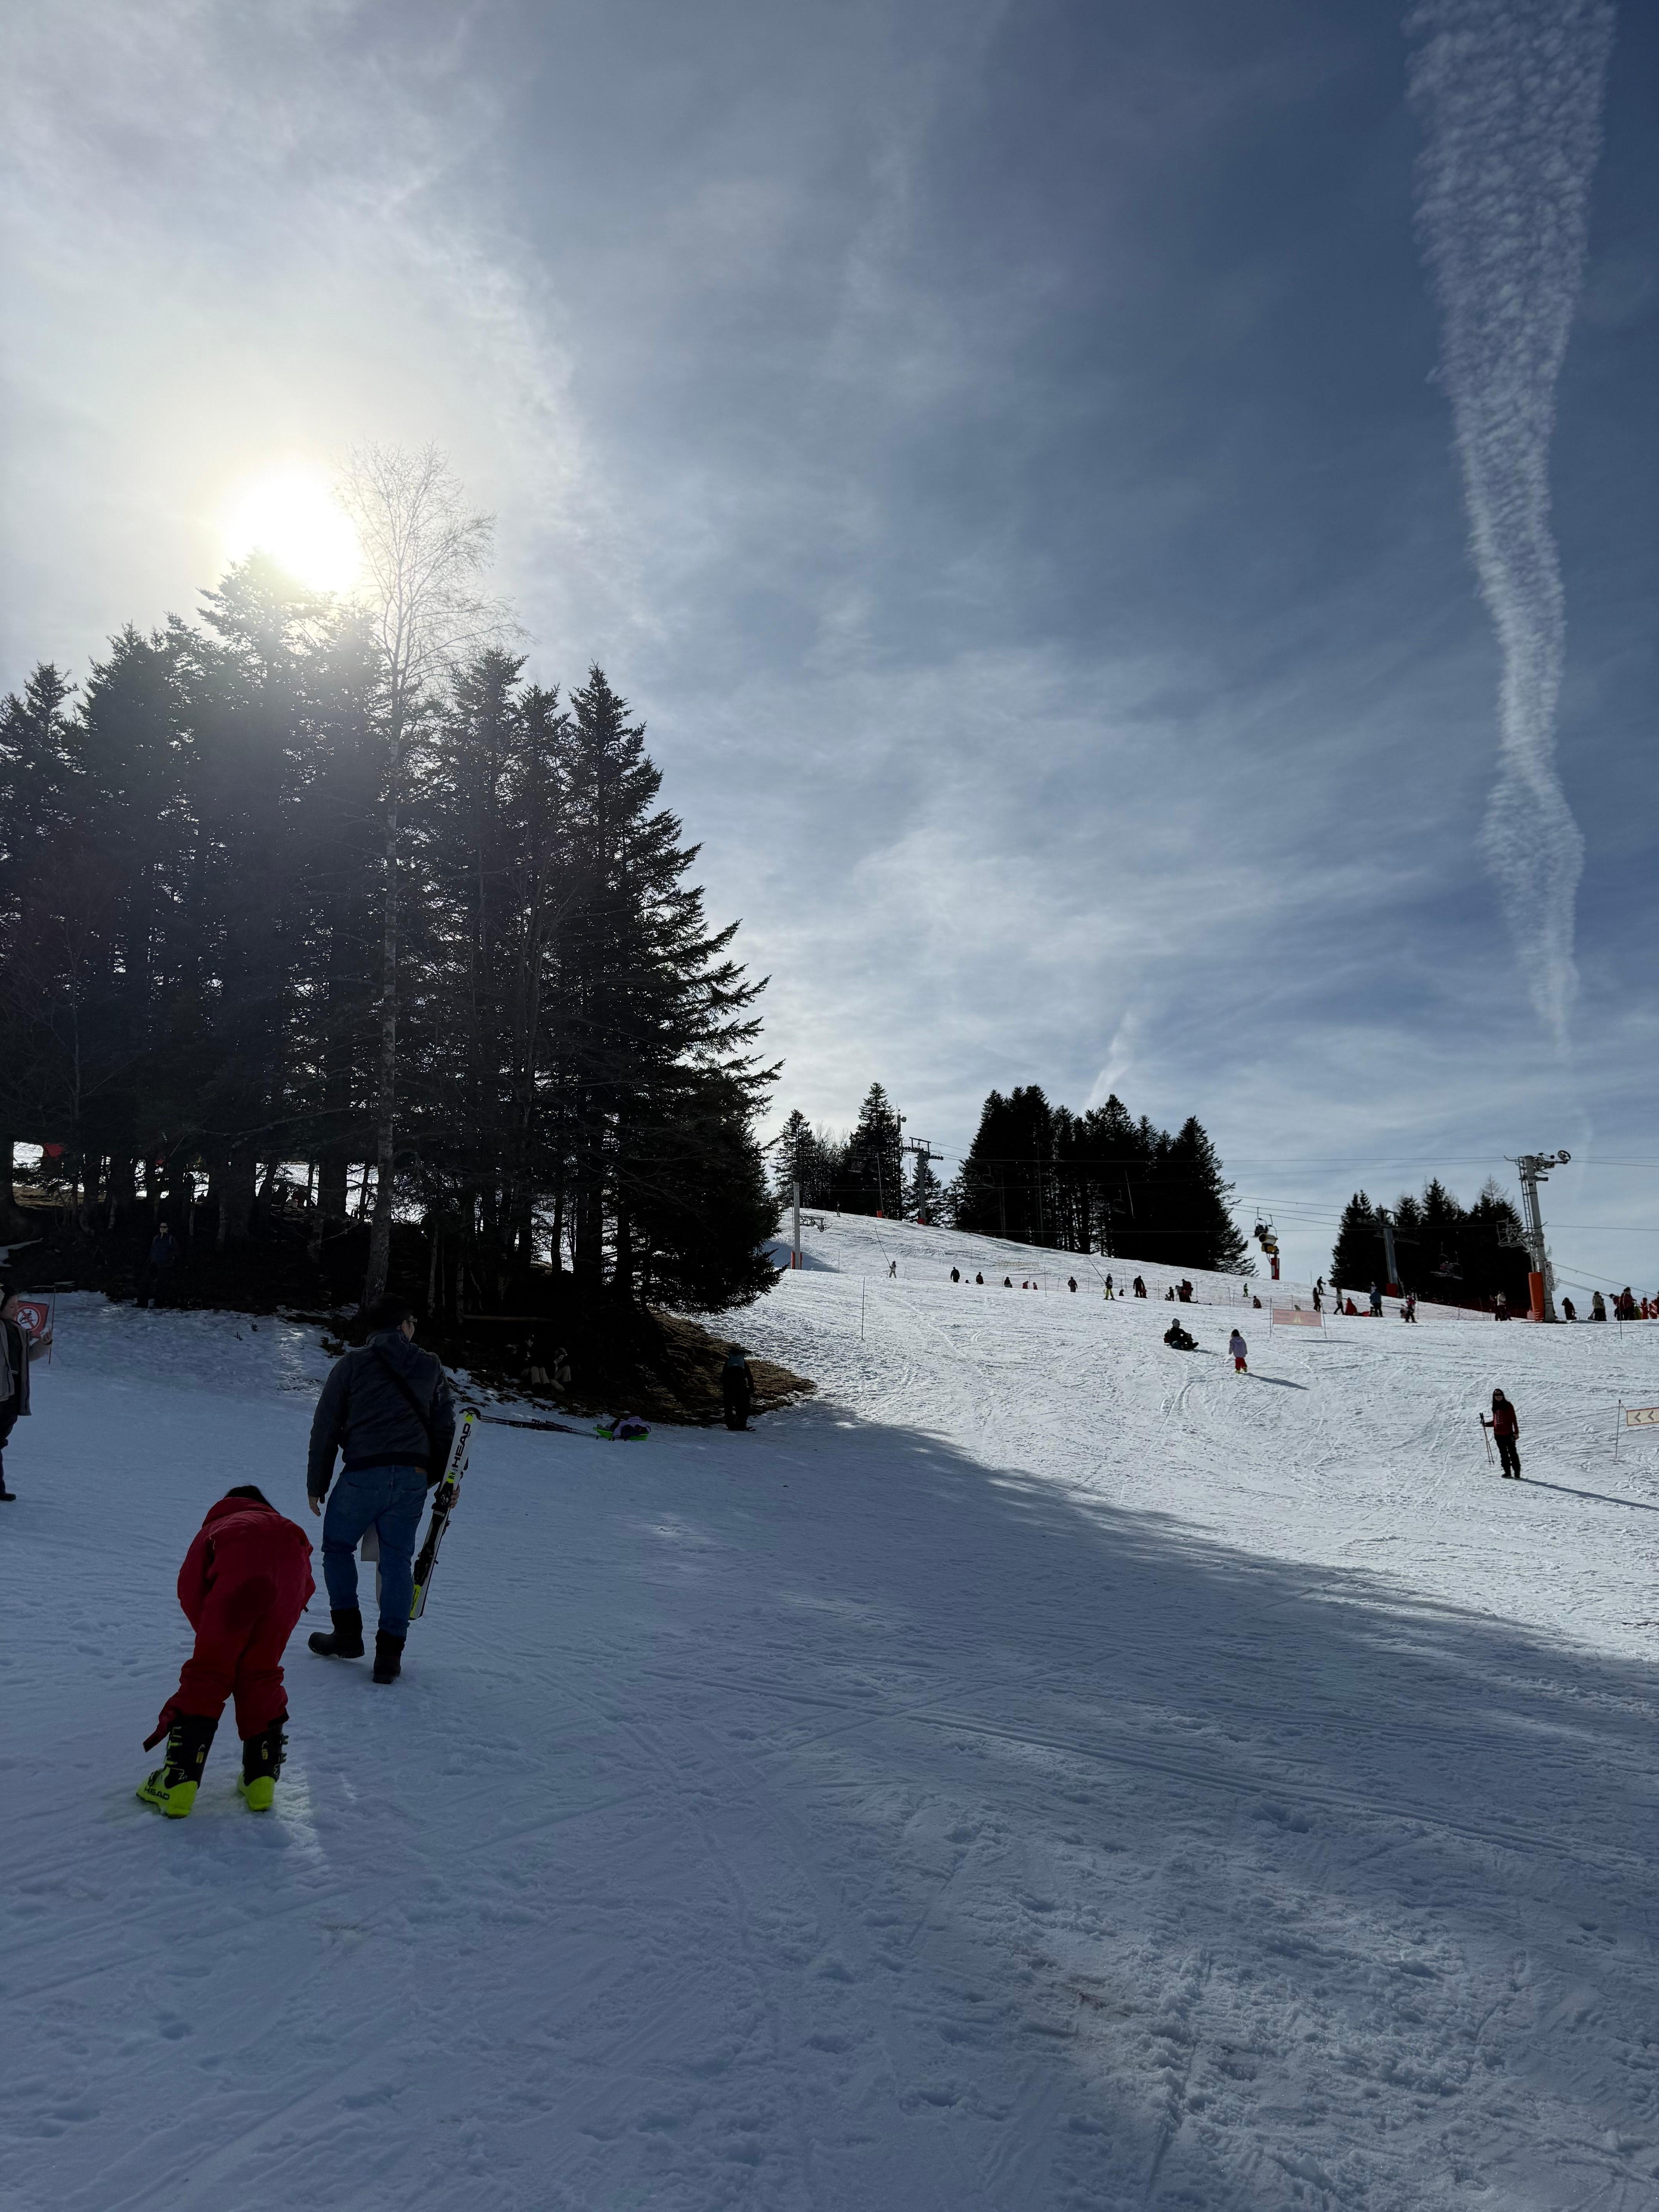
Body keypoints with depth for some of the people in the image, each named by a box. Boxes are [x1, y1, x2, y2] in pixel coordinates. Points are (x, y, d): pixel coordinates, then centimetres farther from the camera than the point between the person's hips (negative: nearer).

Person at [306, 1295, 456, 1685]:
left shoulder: (352, 1364, 3)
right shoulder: (430, 1368, 11)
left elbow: (325, 1427, 3)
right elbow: (445, 1428, 16)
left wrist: (317, 1484, 12)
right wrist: (445, 1480, 26)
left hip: (364, 1473, -3)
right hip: (414, 1475, 3)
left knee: (338, 1547, 18)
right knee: (397, 1559, 9)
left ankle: (348, 1634, 18)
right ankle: (390, 1652, 6)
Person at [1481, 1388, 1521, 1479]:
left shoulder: (1508, 1406, -4)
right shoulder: (1495, 1407, 12)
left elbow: (1514, 1419, -6)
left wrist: (1516, 1432, -12)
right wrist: (1486, 1424, 5)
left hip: (1508, 1434, -6)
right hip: (1498, 1435, 6)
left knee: (1513, 1453, -4)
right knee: (1503, 1454, 10)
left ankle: (1517, 1473, -3)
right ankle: (1507, 1472, 16)